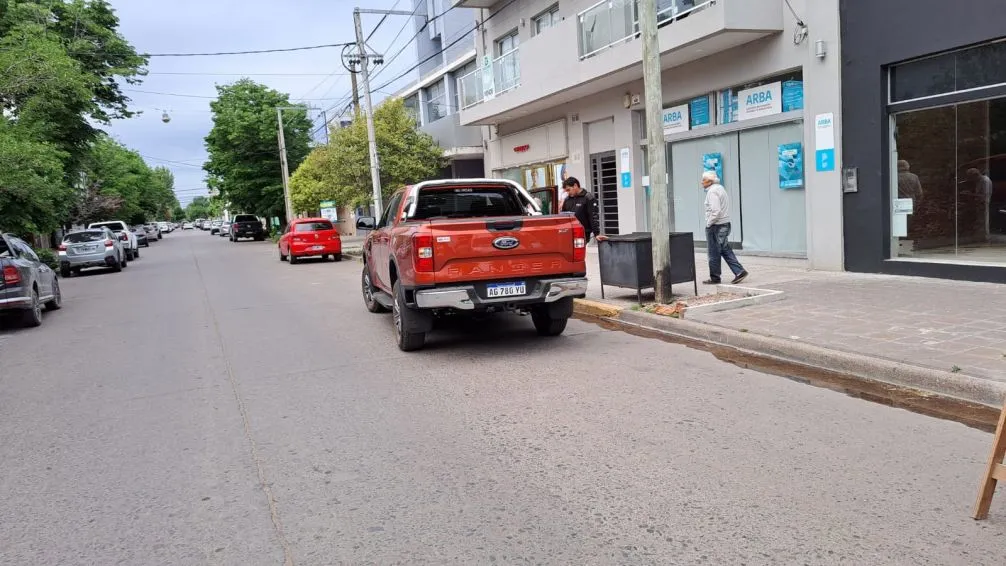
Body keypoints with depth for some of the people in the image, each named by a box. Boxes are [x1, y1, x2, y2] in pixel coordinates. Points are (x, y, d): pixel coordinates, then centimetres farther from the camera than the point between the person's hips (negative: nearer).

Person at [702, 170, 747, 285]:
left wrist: (708, 224, -15)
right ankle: (740, 272, 8)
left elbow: (715, 211, -25)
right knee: (725, 250, 13)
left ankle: (714, 278, 8)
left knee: (714, 253, 0)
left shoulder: (712, 191, -16)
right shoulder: (720, 188, 16)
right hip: (725, 224, 10)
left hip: (716, 226, -10)